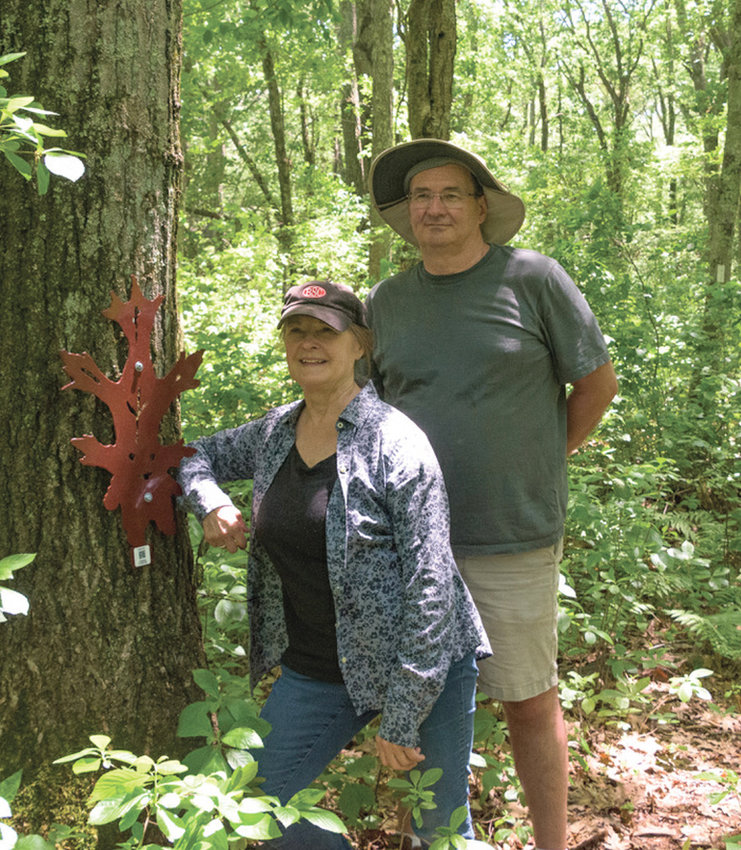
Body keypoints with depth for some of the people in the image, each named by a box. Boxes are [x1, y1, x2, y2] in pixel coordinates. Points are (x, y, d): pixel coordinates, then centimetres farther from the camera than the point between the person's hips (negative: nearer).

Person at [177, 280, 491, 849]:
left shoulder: (395, 442, -17)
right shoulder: (273, 434, 2)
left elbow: (430, 584, -18)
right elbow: (197, 455, 21)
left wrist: (400, 719, -18)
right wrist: (211, 503, -3)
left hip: (419, 667, -5)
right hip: (314, 670, 6)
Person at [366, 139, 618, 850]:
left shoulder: (533, 278, -4)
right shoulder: (387, 301, 7)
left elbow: (598, 382, 4)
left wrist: (537, 462, 4)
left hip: (511, 539, -3)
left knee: (530, 702, 7)